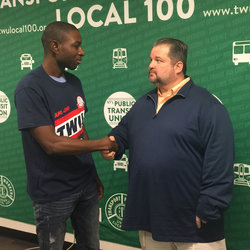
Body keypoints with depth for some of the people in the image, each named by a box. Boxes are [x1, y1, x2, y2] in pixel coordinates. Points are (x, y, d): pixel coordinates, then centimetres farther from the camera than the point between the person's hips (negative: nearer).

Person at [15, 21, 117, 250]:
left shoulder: (74, 82, 6)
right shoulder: (30, 89, -18)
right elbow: (52, 144, -24)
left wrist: (93, 174, 10)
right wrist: (102, 144, -16)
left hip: (86, 185, 7)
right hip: (54, 194, -7)